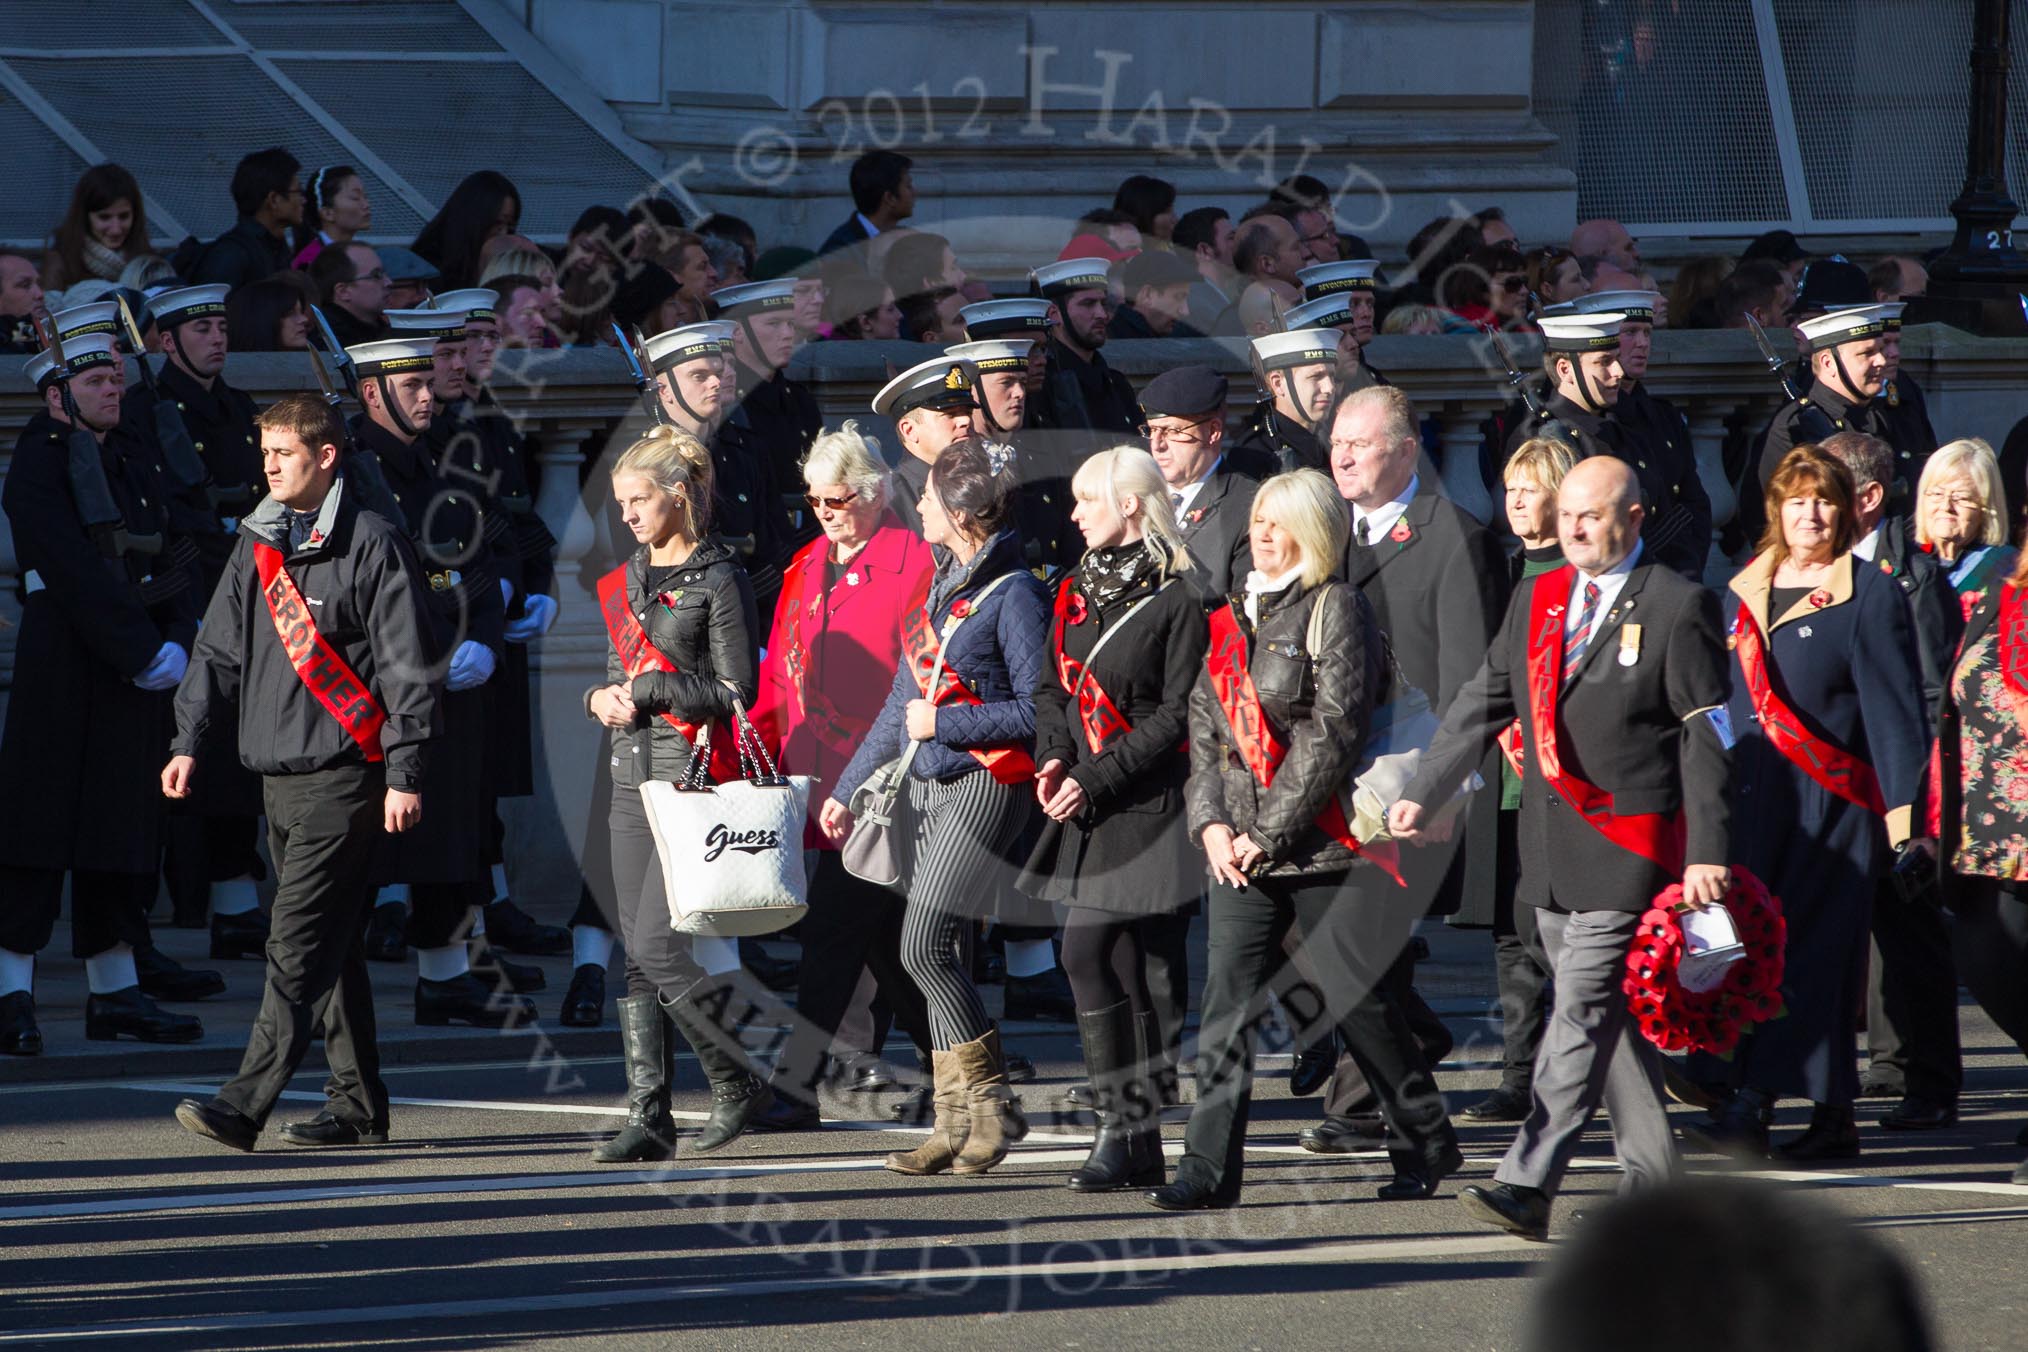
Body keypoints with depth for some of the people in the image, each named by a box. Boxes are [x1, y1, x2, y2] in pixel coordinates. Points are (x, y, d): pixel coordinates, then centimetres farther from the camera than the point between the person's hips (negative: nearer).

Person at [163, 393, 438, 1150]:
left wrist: (405, 774, -11)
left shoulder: (371, 545, -7)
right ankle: (357, 1104, 17)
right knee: (331, 947, 11)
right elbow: (220, 651, 18)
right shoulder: (257, 545, 14)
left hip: (342, 776, -8)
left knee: (299, 945, -12)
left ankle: (245, 1105, -19)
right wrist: (191, 742, 6)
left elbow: (407, 667, -8)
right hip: (277, 774, 8)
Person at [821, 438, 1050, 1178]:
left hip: (986, 785, -9)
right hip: (929, 785, 9)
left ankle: (993, 1102, -2)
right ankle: (956, 1119, 9)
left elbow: (1038, 710, -15)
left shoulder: (1014, 595, -13)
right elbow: (904, 699, 22)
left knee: (924, 946, -13)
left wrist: (942, 724, -15)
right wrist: (848, 786, 24)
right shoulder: (944, 584, 14)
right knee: (945, 954, 7)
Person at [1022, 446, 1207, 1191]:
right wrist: (1054, 758, -1)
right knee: (1126, 963, 8)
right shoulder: (1078, 591, 13)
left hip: (1147, 806, -7)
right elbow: (1054, 686, 18)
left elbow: (1177, 716, -14)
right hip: (1086, 805, 7)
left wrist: (1094, 780, -16)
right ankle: (1137, 1138, 12)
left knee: (1087, 951, -15)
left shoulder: (1177, 600, -11)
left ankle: (1124, 1129, -8)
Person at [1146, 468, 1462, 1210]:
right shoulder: (1232, 618, 15)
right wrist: (1211, 821, -1)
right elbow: (1204, 726, 14)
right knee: (1227, 1004, -5)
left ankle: (1426, 1143, 18)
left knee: (1356, 999, 1)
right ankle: (1210, 1168, -7)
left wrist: (1269, 831, -14)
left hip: (1323, 843, -6)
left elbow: (1333, 733, -13)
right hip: (1239, 851, 6)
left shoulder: (1336, 610, -6)